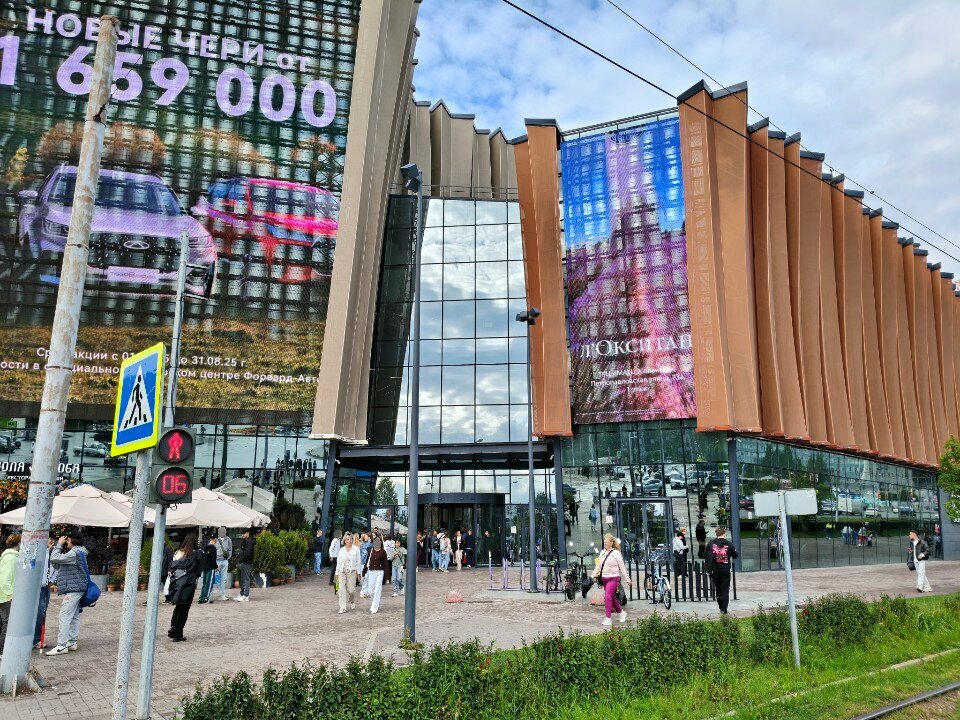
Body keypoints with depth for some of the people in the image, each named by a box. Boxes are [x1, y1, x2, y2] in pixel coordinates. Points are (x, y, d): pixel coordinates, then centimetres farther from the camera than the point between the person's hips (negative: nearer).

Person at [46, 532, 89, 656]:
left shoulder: (75, 553, -14)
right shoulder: (77, 553, 19)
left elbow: (54, 558, -21)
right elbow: (57, 565, 21)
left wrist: (59, 544, -8)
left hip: (73, 590, -11)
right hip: (76, 589, 11)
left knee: (65, 617, -10)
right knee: (74, 617, 13)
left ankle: (61, 646, -11)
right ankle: (72, 642, 18)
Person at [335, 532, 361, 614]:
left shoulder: (356, 549, 0)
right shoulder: (341, 550, 7)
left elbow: (358, 561, 1)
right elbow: (338, 562, 11)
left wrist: (358, 572, -3)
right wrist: (337, 573, 9)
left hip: (352, 571, -2)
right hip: (342, 571, 2)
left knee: (351, 589, -1)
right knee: (342, 589, -6)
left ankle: (353, 601, 32)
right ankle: (342, 608, 0)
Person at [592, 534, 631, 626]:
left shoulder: (616, 553, -6)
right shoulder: (602, 553, 12)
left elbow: (622, 567, -4)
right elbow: (599, 565, 17)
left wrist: (627, 580, -3)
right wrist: (594, 575, 10)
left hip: (613, 578, -7)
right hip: (604, 579, 7)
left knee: (607, 597, -15)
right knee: (612, 598, 13)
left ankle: (608, 619, -10)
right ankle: (622, 612, 34)